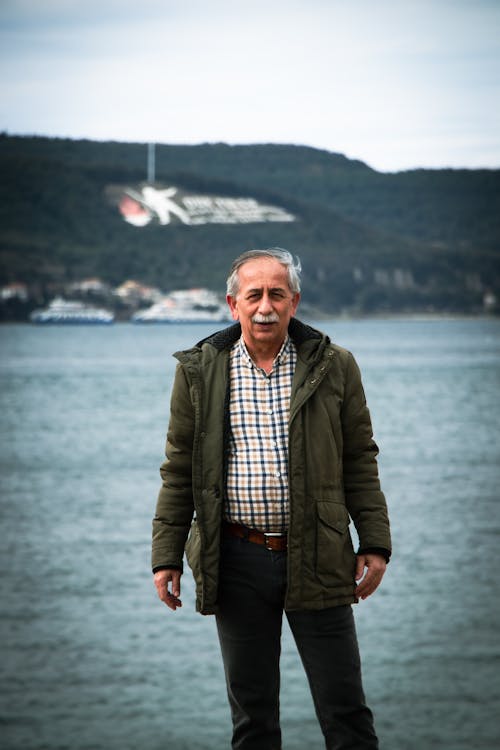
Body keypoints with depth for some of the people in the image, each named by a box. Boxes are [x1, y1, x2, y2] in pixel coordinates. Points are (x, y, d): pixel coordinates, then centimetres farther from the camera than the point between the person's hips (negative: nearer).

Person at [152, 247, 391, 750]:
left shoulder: (333, 366, 3)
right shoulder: (199, 370, 4)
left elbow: (359, 460, 6)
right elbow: (179, 471, 7)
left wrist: (374, 545, 0)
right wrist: (166, 557, 4)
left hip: (316, 558, -1)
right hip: (236, 562, 1)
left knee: (345, 709, 2)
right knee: (251, 709, 10)